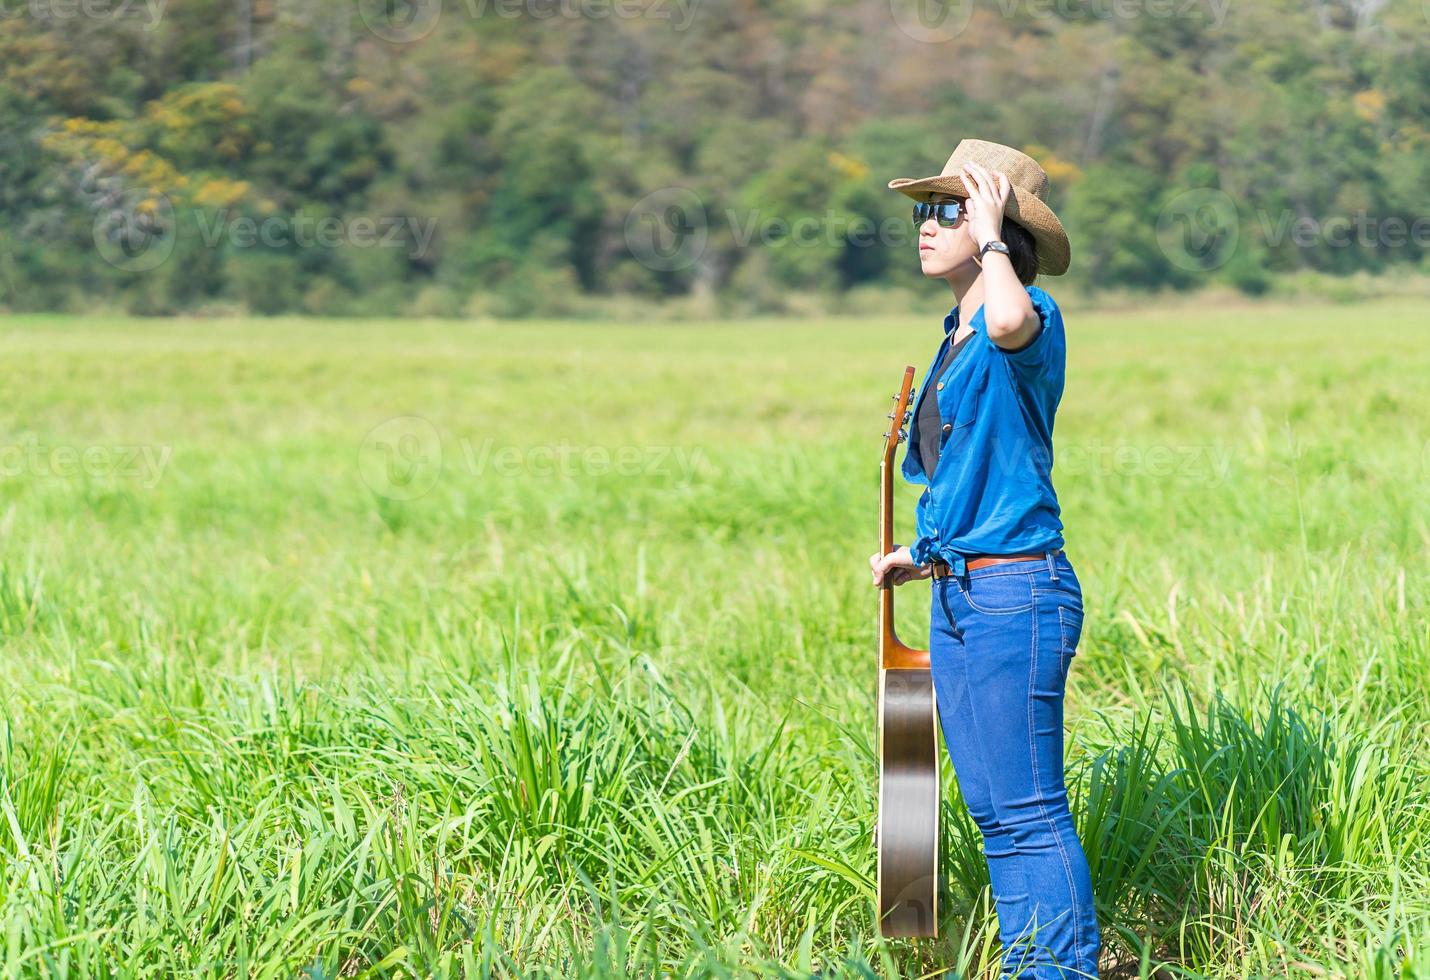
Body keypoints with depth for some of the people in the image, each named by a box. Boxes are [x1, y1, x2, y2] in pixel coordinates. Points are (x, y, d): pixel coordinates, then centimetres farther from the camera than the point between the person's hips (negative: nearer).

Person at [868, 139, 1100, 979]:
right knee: (994, 812, 13)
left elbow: (1011, 323, -38)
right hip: (958, 596, 9)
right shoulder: (959, 336, 16)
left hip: (1017, 595, -9)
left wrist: (991, 235, -22)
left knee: (1031, 813, -7)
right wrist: (921, 553, 23)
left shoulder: (1034, 316, -10)